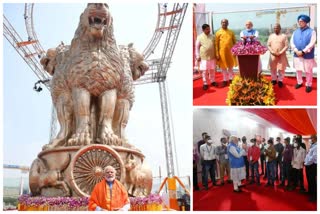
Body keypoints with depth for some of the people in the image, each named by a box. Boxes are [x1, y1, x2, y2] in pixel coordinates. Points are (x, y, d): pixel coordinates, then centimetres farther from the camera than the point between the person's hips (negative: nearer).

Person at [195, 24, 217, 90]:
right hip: (203, 57, -3)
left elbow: (215, 46, 11)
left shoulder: (212, 36, 5)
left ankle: (213, 81, 25)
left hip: (212, 56, 3)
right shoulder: (200, 37, -4)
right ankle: (205, 83, 9)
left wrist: (217, 54, 9)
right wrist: (198, 56, -5)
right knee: (204, 70, 1)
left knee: (212, 70, 10)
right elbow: (197, 47, 0)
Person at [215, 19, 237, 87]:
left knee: (230, 66, 10)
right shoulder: (218, 32, 0)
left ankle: (231, 79, 21)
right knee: (223, 67, 6)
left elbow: (234, 42, 10)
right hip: (222, 52, -2)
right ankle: (225, 80, 15)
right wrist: (217, 54, -7)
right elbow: (216, 44, -2)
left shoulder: (231, 32, 7)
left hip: (230, 52, 2)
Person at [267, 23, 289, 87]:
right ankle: (274, 80, 20)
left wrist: (280, 53, -16)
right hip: (273, 55, 2)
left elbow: (286, 46, -4)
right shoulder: (271, 36, 8)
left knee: (281, 69, 0)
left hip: (281, 55, -2)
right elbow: (268, 45, 5)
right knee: (272, 68, 6)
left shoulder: (284, 36, 1)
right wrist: (272, 52, -11)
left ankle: (280, 80, 12)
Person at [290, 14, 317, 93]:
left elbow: (312, 44, -14)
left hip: (308, 56, -4)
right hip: (297, 55, 4)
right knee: (298, 70, 15)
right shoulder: (295, 32, 8)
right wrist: (296, 51, -14)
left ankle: (308, 85, 17)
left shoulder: (311, 31, -6)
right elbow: (292, 42, 2)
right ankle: (299, 82, 32)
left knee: (308, 71, 4)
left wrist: (303, 52, -19)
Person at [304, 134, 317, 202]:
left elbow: (314, 157, -22)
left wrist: (307, 163, -14)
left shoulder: (316, 146, -17)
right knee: (309, 180, 18)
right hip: (308, 165, 9)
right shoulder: (312, 146, 16)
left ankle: (314, 196, 6)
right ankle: (310, 193, 31)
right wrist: (305, 162, 8)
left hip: (312, 165, -9)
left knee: (312, 181, -2)